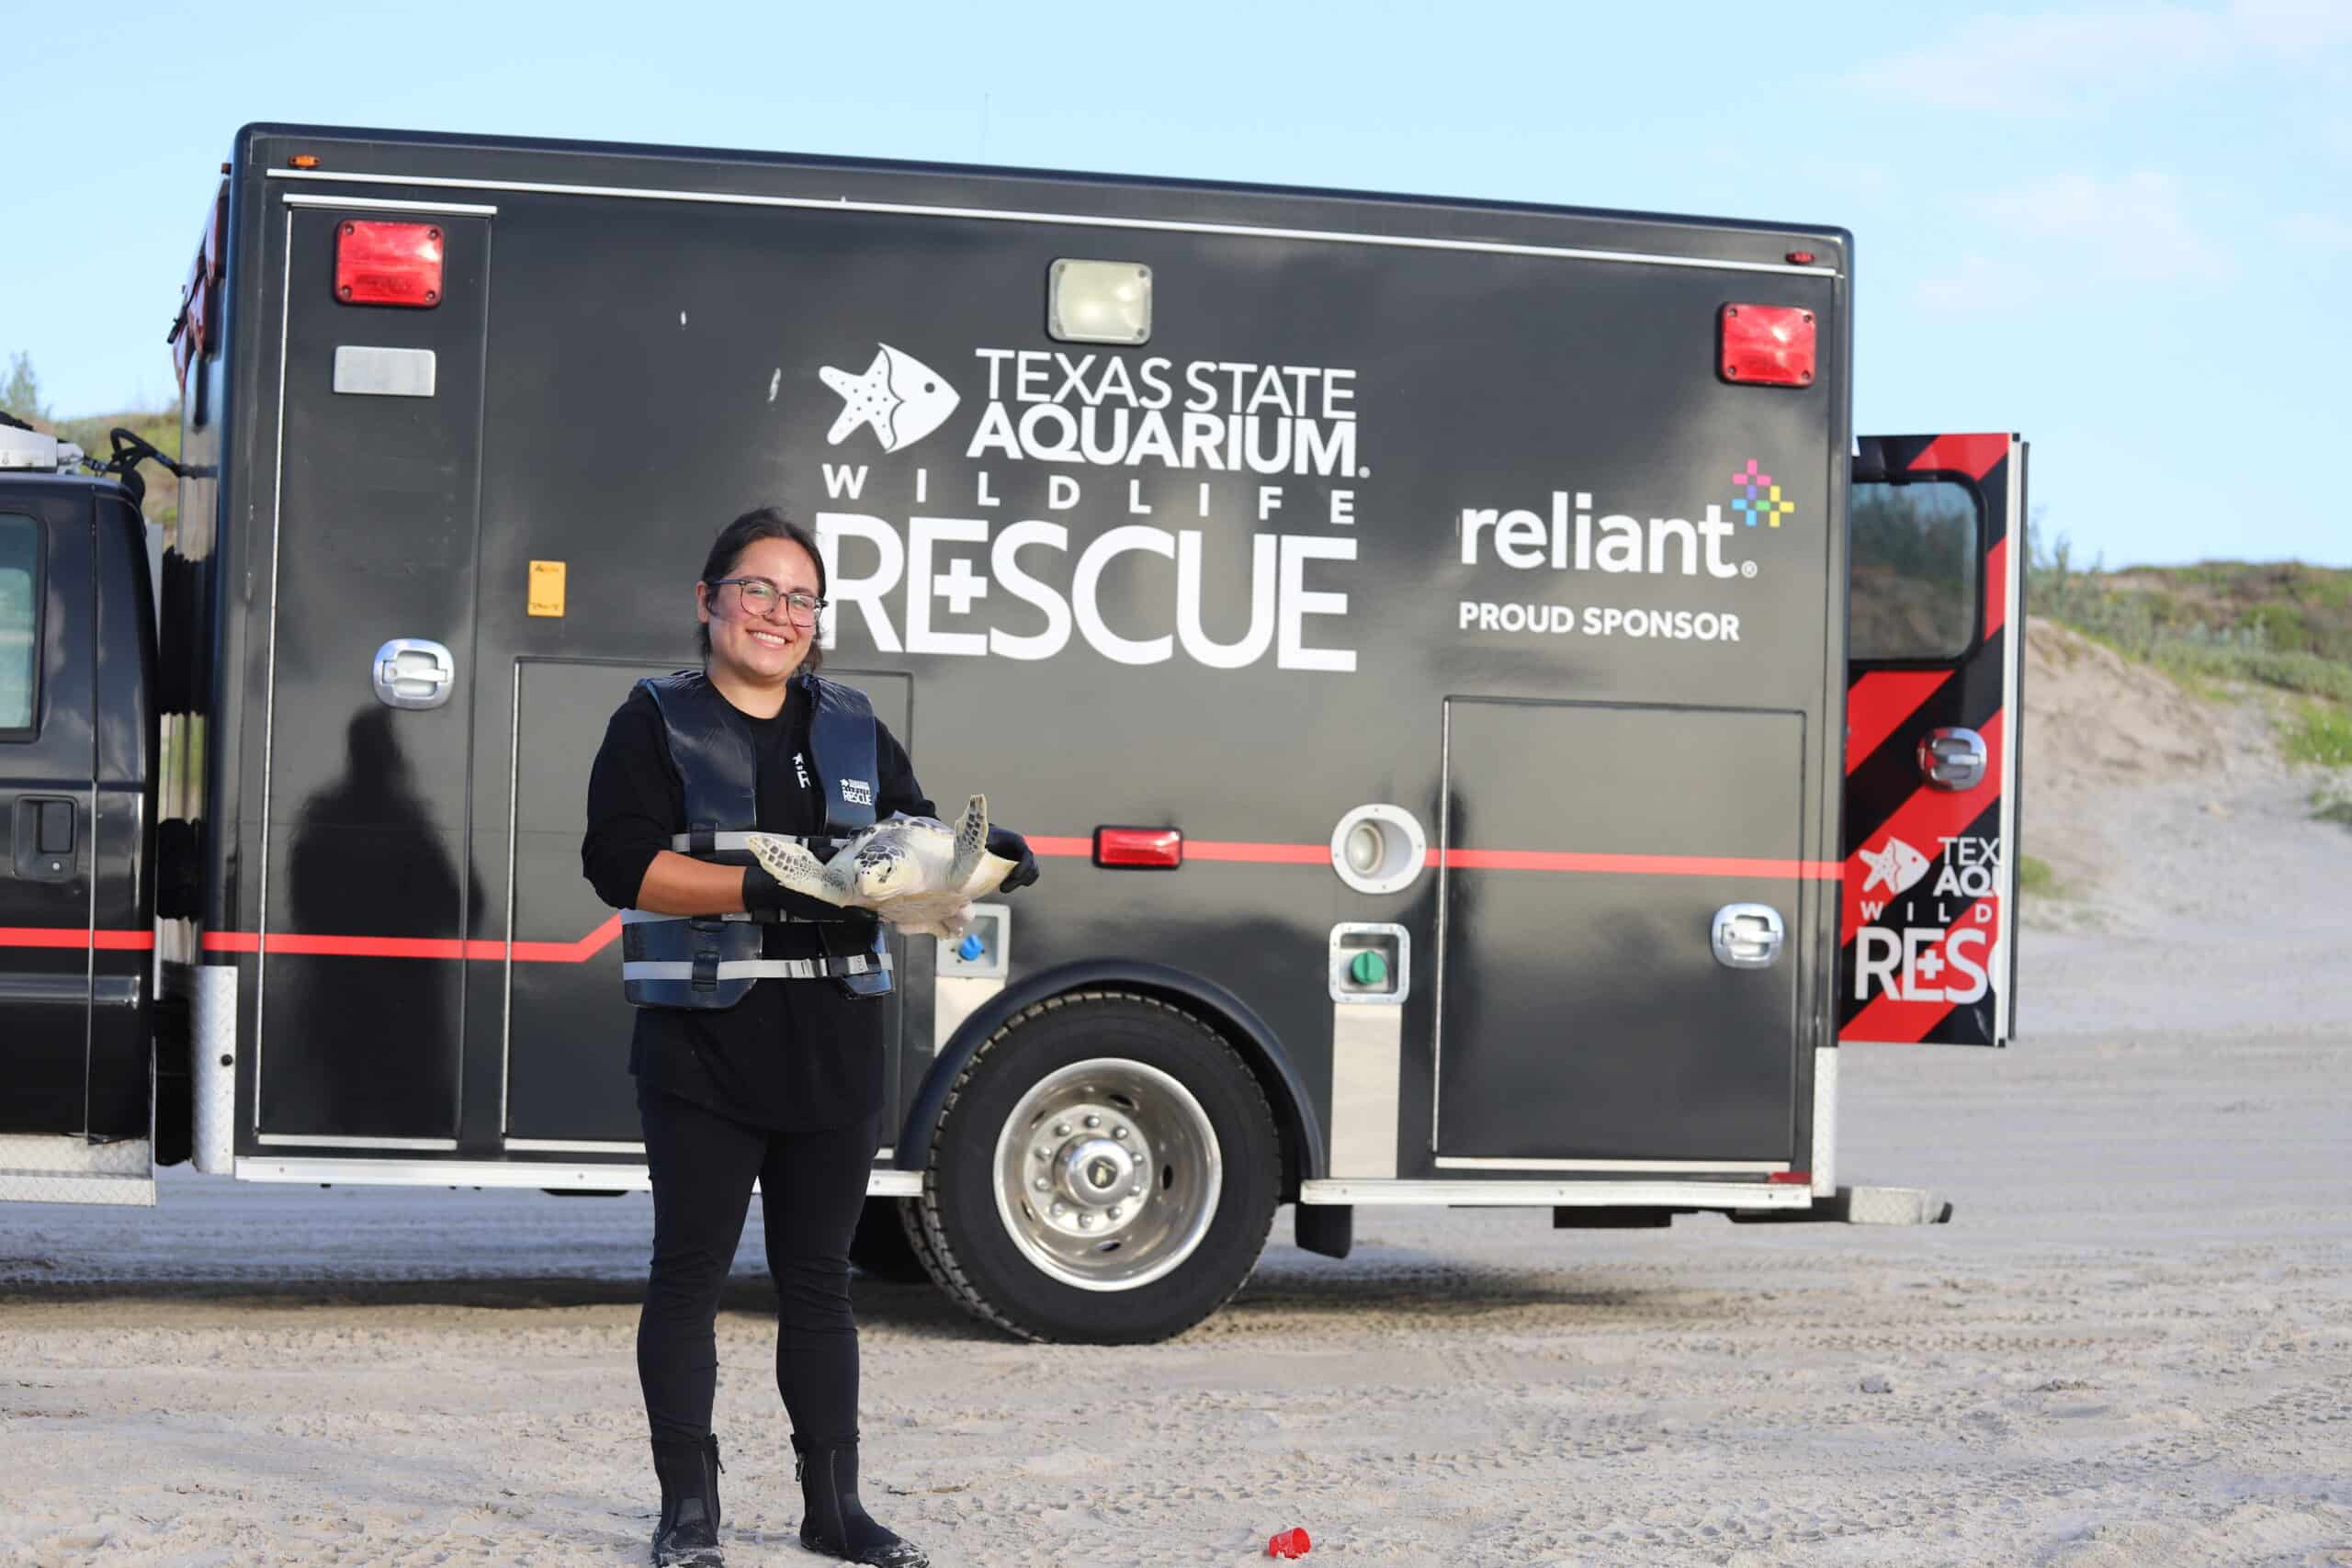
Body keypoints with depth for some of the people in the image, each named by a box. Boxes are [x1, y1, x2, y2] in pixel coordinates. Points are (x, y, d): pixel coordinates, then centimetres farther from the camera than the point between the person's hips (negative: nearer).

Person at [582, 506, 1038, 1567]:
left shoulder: (853, 728, 14)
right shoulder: (657, 723, -1)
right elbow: (622, 862, -13)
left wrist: (979, 857, -7)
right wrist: (763, 890, -24)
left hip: (835, 1044, 4)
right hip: (703, 1043, -4)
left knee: (819, 1278, 11)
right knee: (689, 1271, 2)